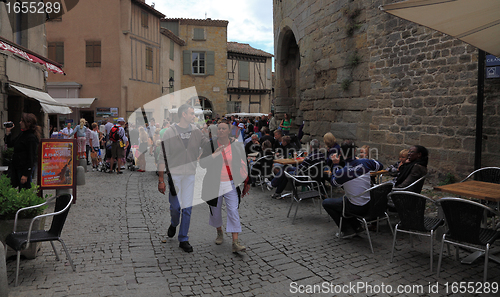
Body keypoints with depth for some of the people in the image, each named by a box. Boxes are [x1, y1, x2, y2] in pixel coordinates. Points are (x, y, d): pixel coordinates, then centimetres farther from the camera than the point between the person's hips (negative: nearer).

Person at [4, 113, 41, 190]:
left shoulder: (32, 138, -18)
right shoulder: (22, 134, 10)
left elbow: (31, 158, -19)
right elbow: (10, 144, 20)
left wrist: (26, 174, -20)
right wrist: (8, 132, 7)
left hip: (25, 168, -9)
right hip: (16, 167, 9)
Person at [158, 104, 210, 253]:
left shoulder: (195, 131, 4)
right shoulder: (170, 132, -6)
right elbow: (163, 157, -6)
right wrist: (161, 178, -9)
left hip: (190, 174, 3)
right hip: (174, 173, -2)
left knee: (187, 207, 4)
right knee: (175, 206, 4)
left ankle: (183, 240, 17)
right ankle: (174, 224, 39)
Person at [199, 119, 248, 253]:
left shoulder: (236, 145, 2)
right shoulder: (210, 145, -3)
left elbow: (242, 163, 13)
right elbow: (202, 163, -11)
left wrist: (244, 177, 1)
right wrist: (215, 154, -23)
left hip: (231, 184, 0)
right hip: (214, 185, 0)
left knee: (233, 212, -7)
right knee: (215, 211, 14)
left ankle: (235, 243, -4)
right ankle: (219, 232, 41)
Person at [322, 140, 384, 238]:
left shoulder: (341, 172, -24)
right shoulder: (365, 163, -13)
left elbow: (333, 183, 0)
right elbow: (380, 166, 11)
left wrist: (336, 165, 2)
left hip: (357, 208, -6)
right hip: (370, 204, 6)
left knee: (326, 203, 12)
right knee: (344, 198, 32)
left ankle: (348, 230, 13)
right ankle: (356, 226, 27)